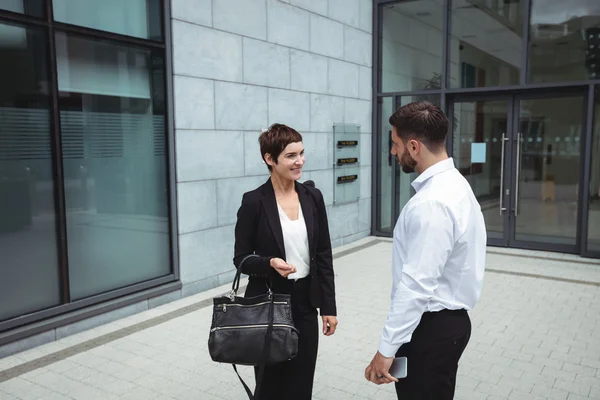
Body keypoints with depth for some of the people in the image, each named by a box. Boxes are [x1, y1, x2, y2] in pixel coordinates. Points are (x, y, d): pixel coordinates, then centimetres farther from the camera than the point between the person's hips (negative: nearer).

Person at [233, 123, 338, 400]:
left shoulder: (313, 196, 1)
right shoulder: (253, 201, -12)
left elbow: (323, 256, 4)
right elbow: (241, 259, -6)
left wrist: (329, 306, 4)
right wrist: (269, 263, -26)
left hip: (305, 303, 4)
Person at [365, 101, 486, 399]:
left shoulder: (432, 203, -26)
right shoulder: (452, 183, 6)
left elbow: (416, 286, -28)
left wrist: (386, 349, -21)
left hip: (431, 327, -10)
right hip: (447, 319, 10)